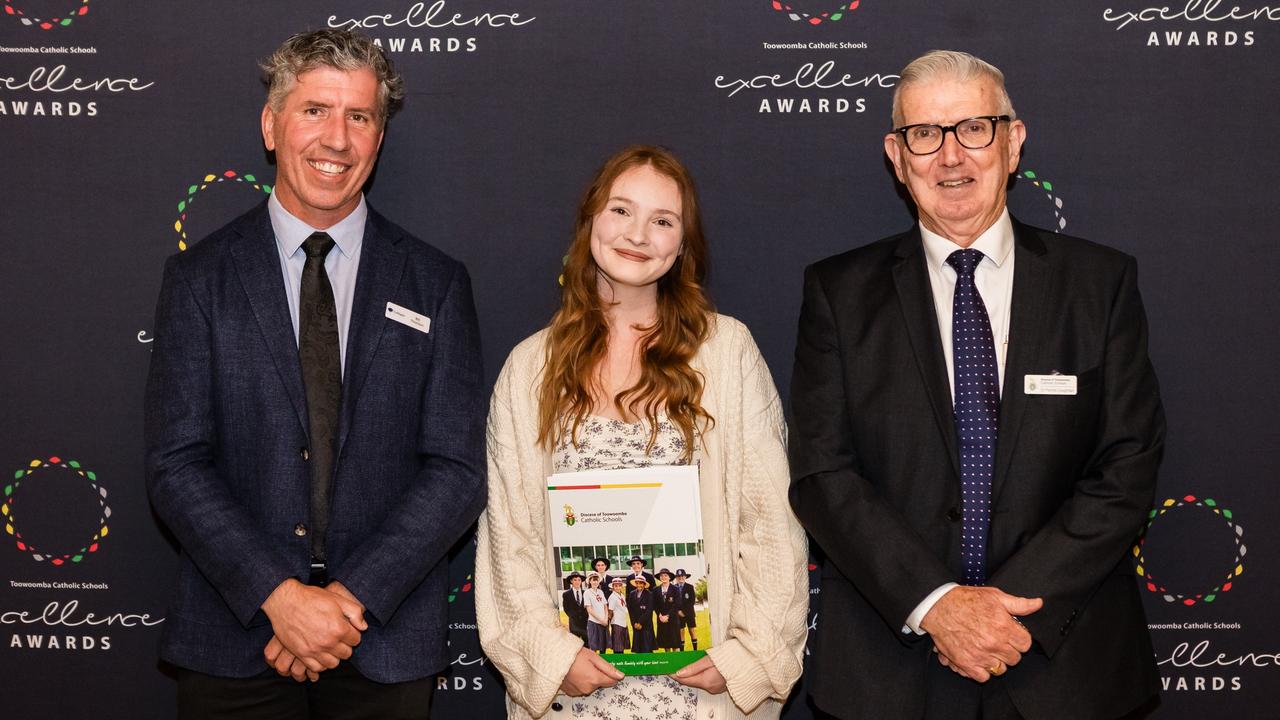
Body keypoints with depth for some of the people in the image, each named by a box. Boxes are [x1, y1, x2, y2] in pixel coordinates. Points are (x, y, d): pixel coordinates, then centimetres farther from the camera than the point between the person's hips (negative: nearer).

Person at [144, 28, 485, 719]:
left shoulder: (437, 285, 1)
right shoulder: (199, 278, 1)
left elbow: (456, 471, -3)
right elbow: (175, 464, -5)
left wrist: (351, 597, -14)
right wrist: (278, 596, -16)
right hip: (232, 634, 0)